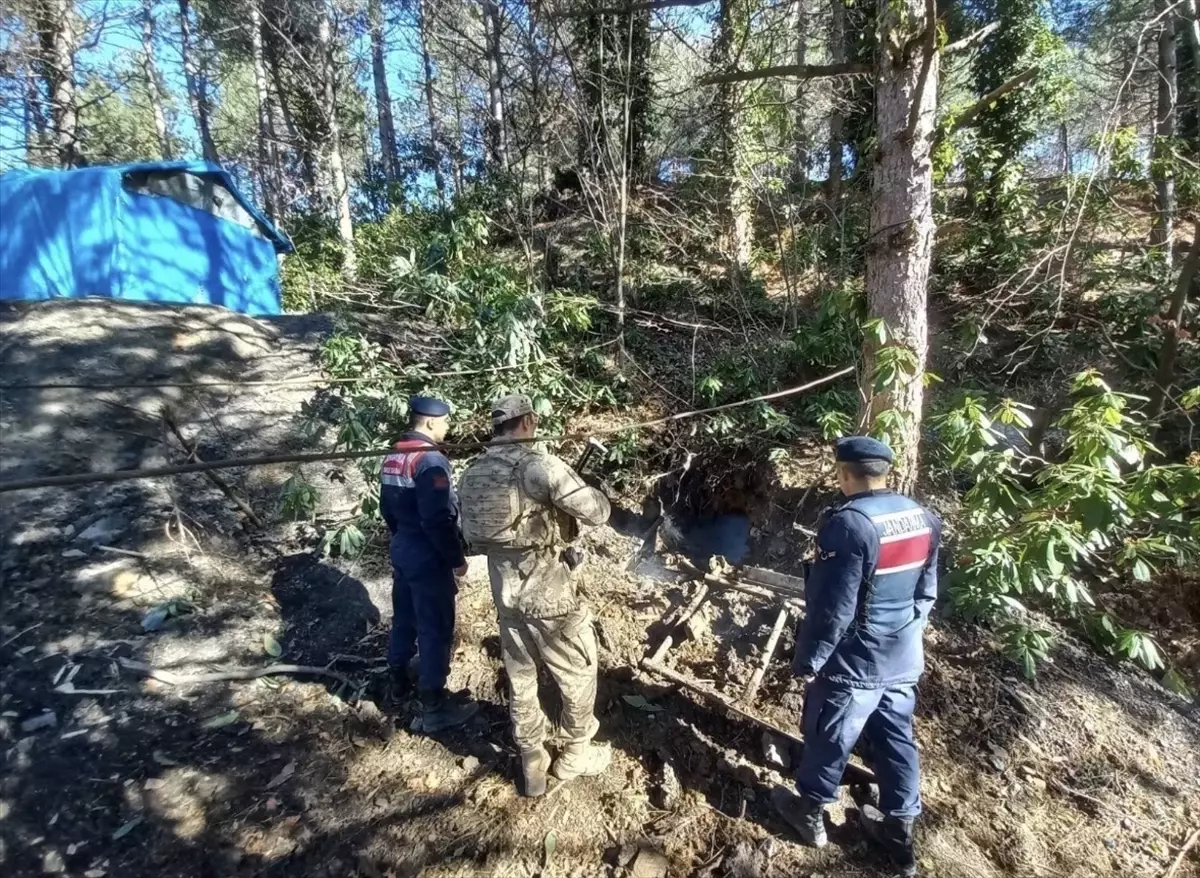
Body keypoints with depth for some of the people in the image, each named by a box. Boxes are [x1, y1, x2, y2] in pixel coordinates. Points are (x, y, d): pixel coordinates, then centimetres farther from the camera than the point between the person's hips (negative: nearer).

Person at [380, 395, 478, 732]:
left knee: (404, 619, 23)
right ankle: (434, 707, 9)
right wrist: (456, 559, -15)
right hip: (429, 559, -9)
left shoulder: (392, 458, 7)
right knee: (435, 630, 0)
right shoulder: (430, 461, -22)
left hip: (402, 552, 9)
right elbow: (438, 520, -25)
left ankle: (399, 681, 41)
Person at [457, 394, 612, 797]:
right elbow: (597, 511, -21)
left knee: (520, 681, 20)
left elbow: (471, 534, 13)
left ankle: (532, 764, 34)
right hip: (548, 594, -7)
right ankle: (576, 755, 32)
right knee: (578, 676, 15)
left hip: (505, 593, 7)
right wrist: (584, 488, 0)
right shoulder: (537, 464, -21)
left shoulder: (473, 472, 3)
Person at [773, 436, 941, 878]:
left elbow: (832, 608, -24)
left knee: (828, 739, 13)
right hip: (904, 658, 7)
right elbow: (927, 593, 10)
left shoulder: (849, 524, -25)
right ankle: (899, 828, 34)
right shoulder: (923, 519, 0)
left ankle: (809, 810, 33)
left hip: (853, 662, -7)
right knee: (897, 740, 20)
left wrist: (807, 659, -12)